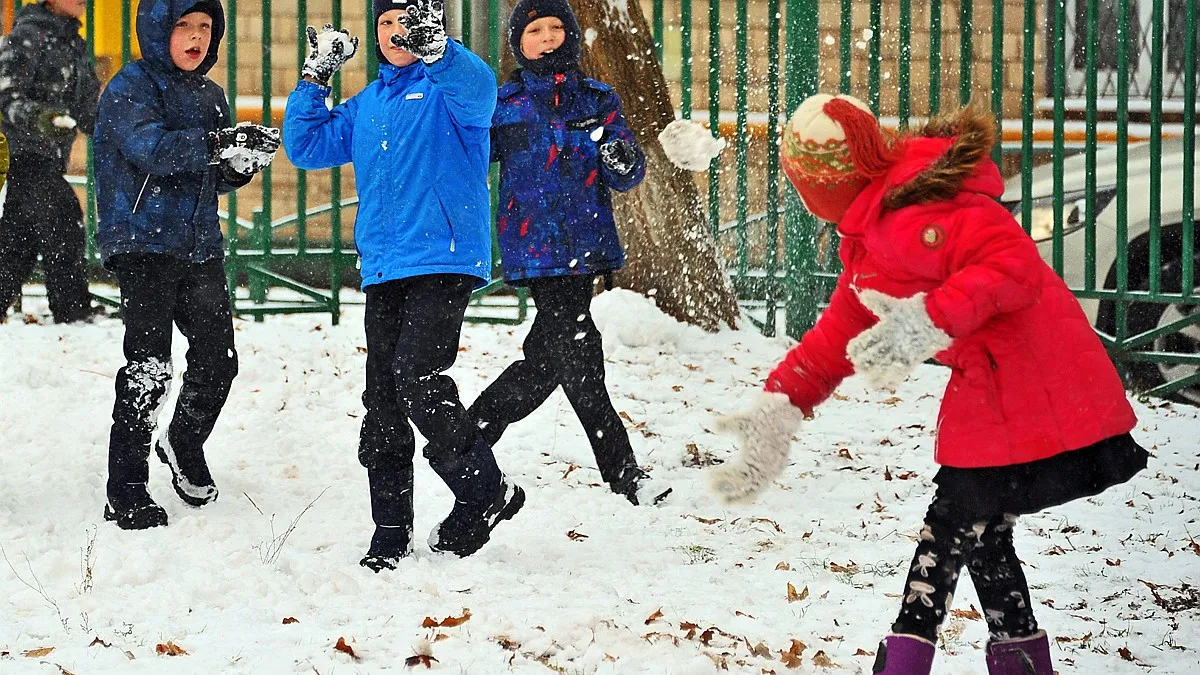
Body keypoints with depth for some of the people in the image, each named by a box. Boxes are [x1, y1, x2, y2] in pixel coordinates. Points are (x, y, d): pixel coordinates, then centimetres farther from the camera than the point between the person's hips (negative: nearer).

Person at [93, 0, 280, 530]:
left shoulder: (210, 96, 14)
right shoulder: (130, 88, -7)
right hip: (143, 243, -6)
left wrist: (241, 165, -4)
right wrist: (216, 144, -36)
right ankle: (126, 494, -2)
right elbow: (150, 148, -25)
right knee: (148, 368, -9)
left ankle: (184, 446, 32)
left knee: (218, 358, 4)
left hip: (200, 246, 6)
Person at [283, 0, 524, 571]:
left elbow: (478, 87, -25)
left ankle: (485, 493, -4)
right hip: (383, 268, 7)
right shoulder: (366, 106, 19)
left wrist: (435, 48, -45)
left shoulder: (450, 88, -1)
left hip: (444, 261, -7)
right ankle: (391, 533, 11)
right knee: (382, 398, 5)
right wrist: (316, 77, 8)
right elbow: (306, 147, 19)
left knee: (417, 378, -20)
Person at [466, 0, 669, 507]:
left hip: (586, 245, 4)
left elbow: (626, 177, 5)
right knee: (578, 354, -9)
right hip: (536, 249, -4)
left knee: (546, 358, 9)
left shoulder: (598, 100, 9)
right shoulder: (502, 104, 3)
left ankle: (471, 435, 24)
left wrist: (623, 160, -17)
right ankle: (622, 472, -5)